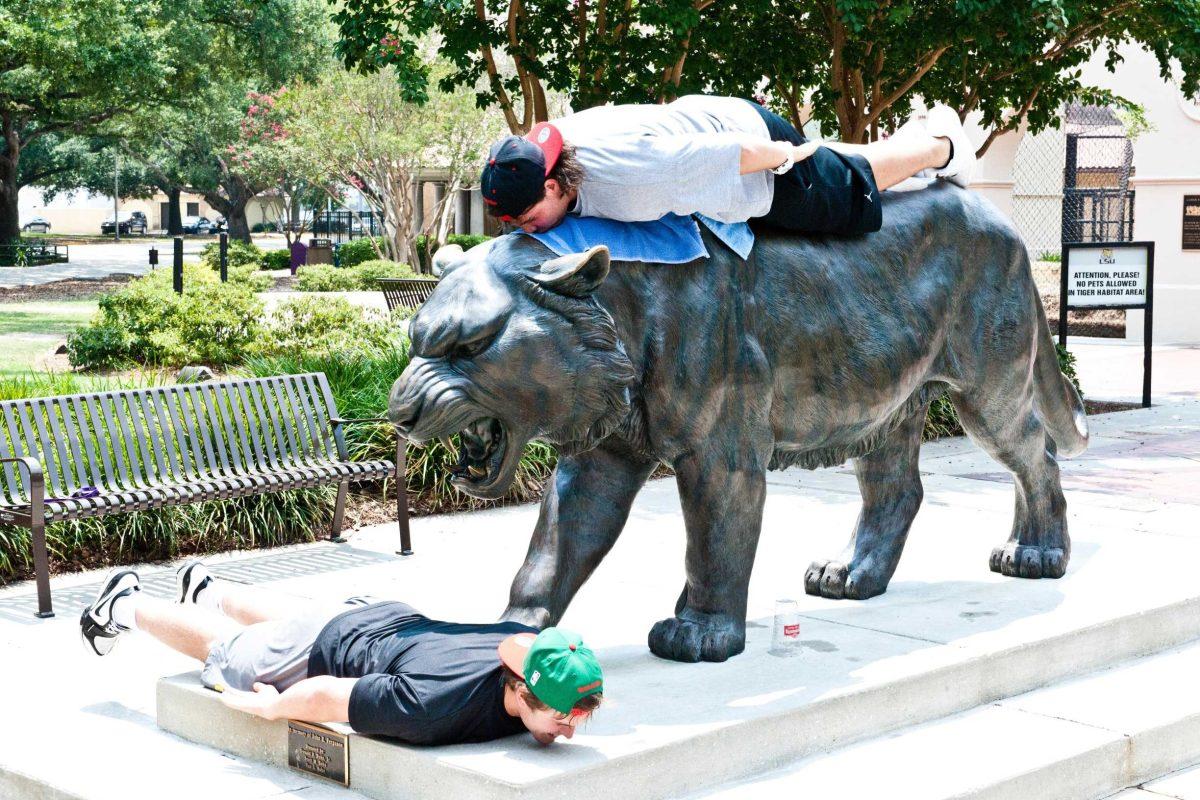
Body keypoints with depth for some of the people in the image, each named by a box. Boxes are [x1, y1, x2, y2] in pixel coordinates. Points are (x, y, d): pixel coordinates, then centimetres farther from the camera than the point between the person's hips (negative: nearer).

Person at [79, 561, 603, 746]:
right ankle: (127, 605, 50)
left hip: (394, 621, 6)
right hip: (322, 654, -6)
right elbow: (321, 696, -34)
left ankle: (207, 590, 65)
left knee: (290, 618, 37)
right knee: (226, 647, 25)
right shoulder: (437, 708, -48)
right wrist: (270, 707, -16)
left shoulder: (533, 649, -31)